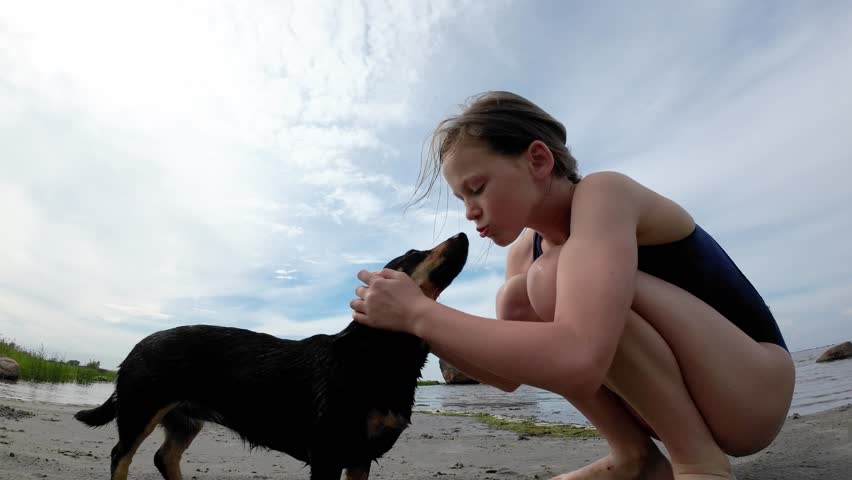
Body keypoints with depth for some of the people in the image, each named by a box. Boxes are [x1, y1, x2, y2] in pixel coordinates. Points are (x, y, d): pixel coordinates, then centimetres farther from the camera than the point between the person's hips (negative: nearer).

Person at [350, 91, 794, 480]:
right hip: (673, 395, 7)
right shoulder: (524, 251, -1)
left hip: (754, 383, -7)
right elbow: (511, 374, 0)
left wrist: (421, 312, -33)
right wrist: (417, 325, -14)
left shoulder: (602, 194, -25)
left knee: (555, 278, -27)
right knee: (514, 302, -10)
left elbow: (578, 362, -42)